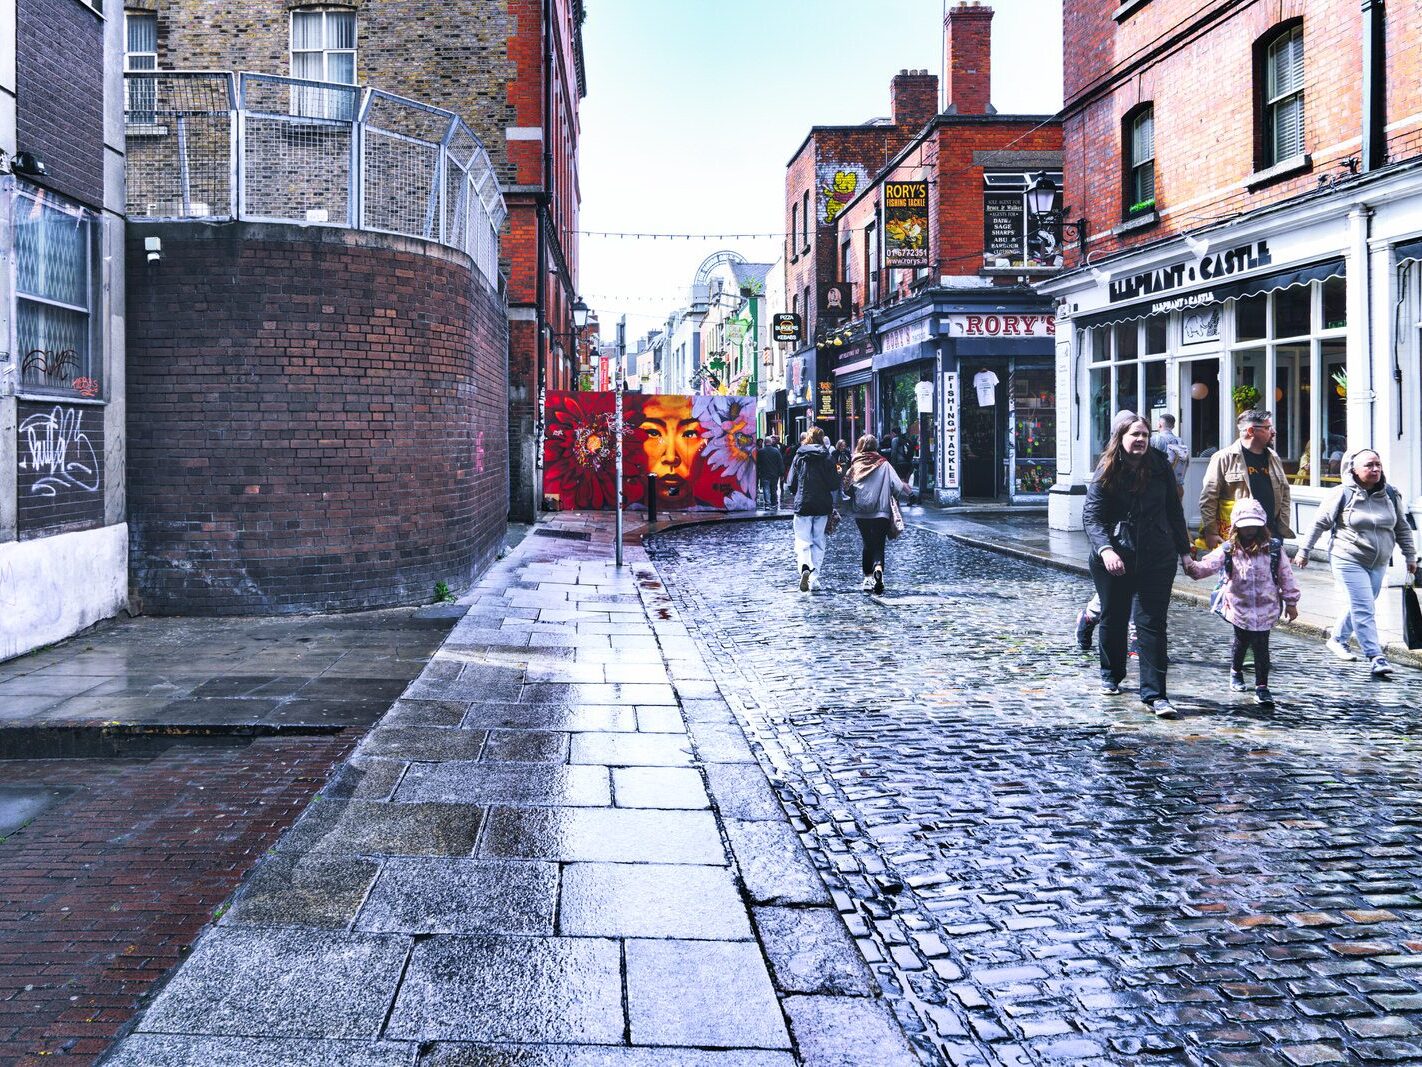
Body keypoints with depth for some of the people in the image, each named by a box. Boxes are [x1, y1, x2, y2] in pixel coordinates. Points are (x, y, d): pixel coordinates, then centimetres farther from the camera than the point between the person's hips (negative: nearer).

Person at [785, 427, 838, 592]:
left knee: (802, 541, 2)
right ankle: (814, 579, 9)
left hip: (803, 505, -1)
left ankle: (804, 567, -25)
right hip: (823, 506, 1)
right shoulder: (827, 458, -1)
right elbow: (833, 485, -3)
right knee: (819, 543, 11)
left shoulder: (799, 457, -1)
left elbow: (790, 485, -2)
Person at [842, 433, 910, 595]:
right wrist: (906, 492, 15)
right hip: (881, 513, -2)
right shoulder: (884, 465, -3)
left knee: (868, 545, 17)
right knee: (878, 546, -1)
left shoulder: (855, 466, 0)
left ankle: (868, 577, 14)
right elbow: (898, 486, -5)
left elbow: (847, 489, -1)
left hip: (860, 513, 2)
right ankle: (878, 569, -28)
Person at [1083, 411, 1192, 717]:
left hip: (1156, 559, 0)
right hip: (1114, 559, 0)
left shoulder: (1160, 467, 2)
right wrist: (1105, 549, -28)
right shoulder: (1105, 473, -4)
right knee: (1113, 619, 13)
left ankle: (1154, 694, -7)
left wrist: (1184, 550, 11)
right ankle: (1112, 675, 37)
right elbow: (1092, 517, -11)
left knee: (1151, 623, -6)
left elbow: (1174, 510, 10)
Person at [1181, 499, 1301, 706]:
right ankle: (1236, 672, 43)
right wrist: (1189, 564, -34)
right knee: (1241, 641, 17)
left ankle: (1262, 687, 2)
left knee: (1261, 647, -4)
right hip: (1238, 607, 1)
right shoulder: (1228, 551, -6)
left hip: (1266, 608, -1)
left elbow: (1286, 576, 2)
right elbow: (1205, 567, -14)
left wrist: (1291, 603, 5)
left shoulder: (1273, 549, -4)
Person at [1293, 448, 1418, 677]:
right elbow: (1320, 524, -3)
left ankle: (1337, 639, 34)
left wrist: (1410, 556, 15)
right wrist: (1304, 551, 0)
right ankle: (1376, 657, -10)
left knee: (1360, 607, 14)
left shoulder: (1391, 495, 3)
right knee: (1364, 609, -11)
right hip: (1348, 561, -5)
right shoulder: (1342, 494, -10)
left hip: (1378, 563, 6)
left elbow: (1402, 528, 14)